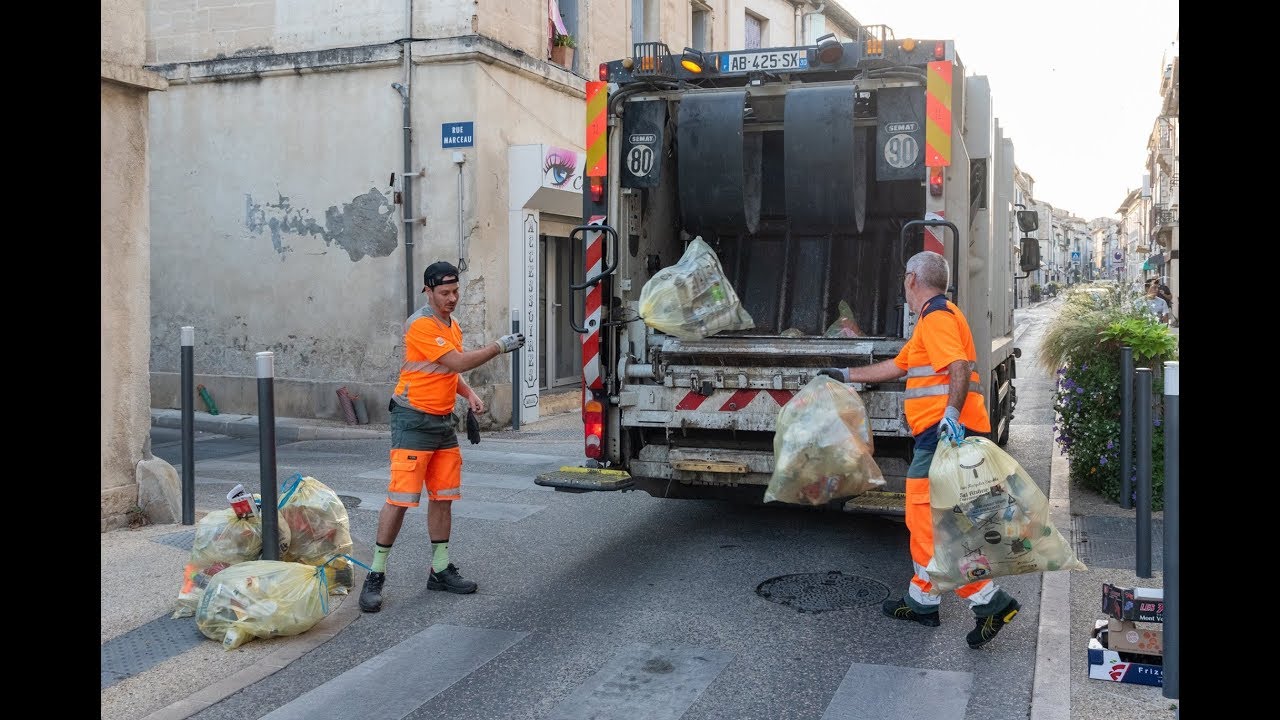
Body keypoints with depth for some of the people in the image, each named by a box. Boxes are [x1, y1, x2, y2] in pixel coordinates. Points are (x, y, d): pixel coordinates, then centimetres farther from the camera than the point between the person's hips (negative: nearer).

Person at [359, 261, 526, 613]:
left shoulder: (453, 325, 14)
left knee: (443, 498, 10)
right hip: (414, 421, -8)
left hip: (444, 421, 9)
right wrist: (499, 346, -17)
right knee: (400, 499, -8)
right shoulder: (421, 325, -15)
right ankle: (375, 576, 0)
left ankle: (441, 569, 20)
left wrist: (469, 394, 6)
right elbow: (458, 362, -21)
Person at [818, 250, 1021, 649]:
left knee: (928, 520, -11)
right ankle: (922, 601, 25)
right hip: (944, 433, 11)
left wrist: (951, 413, -37)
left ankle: (989, 601, -11)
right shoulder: (938, 317, 24)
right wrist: (847, 375, 40)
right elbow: (896, 366, 33)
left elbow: (959, 367, -25)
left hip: (944, 432, -11)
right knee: (924, 519, 16)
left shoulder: (936, 317, -9)